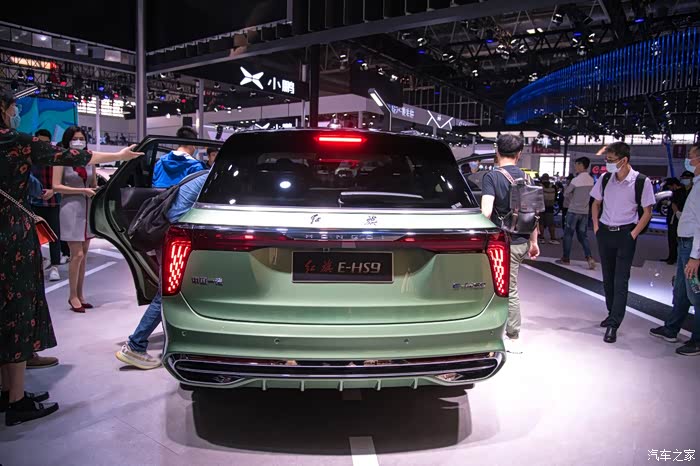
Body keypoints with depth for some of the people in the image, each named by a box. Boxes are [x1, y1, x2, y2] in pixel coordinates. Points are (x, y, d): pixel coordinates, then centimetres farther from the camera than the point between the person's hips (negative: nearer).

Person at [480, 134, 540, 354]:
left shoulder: (492, 176, -14)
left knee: (509, 290, 4)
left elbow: (486, 212, -25)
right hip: (522, 241, 7)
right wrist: (533, 241, 19)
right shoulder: (526, 177, 7)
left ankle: (513, 340, 15)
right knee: (507, 286, 18)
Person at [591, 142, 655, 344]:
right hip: (604, 232, 5)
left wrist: (633, 235, -11)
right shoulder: (605, 178, 0)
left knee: (621, 280, -5)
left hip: (625, 234, -5)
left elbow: (647, 212, -5)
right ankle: (612, 313, 31)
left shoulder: (642, 181, -12)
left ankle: (613, 325, -3)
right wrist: (596, 227, 6)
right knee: (607, 278, 14)